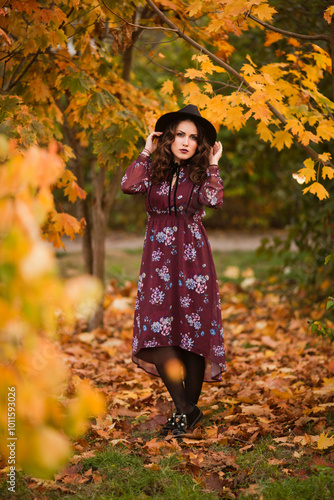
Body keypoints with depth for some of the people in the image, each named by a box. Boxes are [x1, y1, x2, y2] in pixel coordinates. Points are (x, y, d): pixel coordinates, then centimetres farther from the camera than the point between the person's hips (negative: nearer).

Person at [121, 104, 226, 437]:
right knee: (157, 331, -8)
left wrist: (212, 165, -7)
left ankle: (189, 408, 12)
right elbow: (129, 186, -14)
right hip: (158, 257, 2)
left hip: (192, 258, -1)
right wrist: (146, 152, -4)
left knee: (192, 330, -1)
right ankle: (183, 408, 2)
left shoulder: (199, 173, 4)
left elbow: (214, 200, -17)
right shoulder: (154, 169, 7)